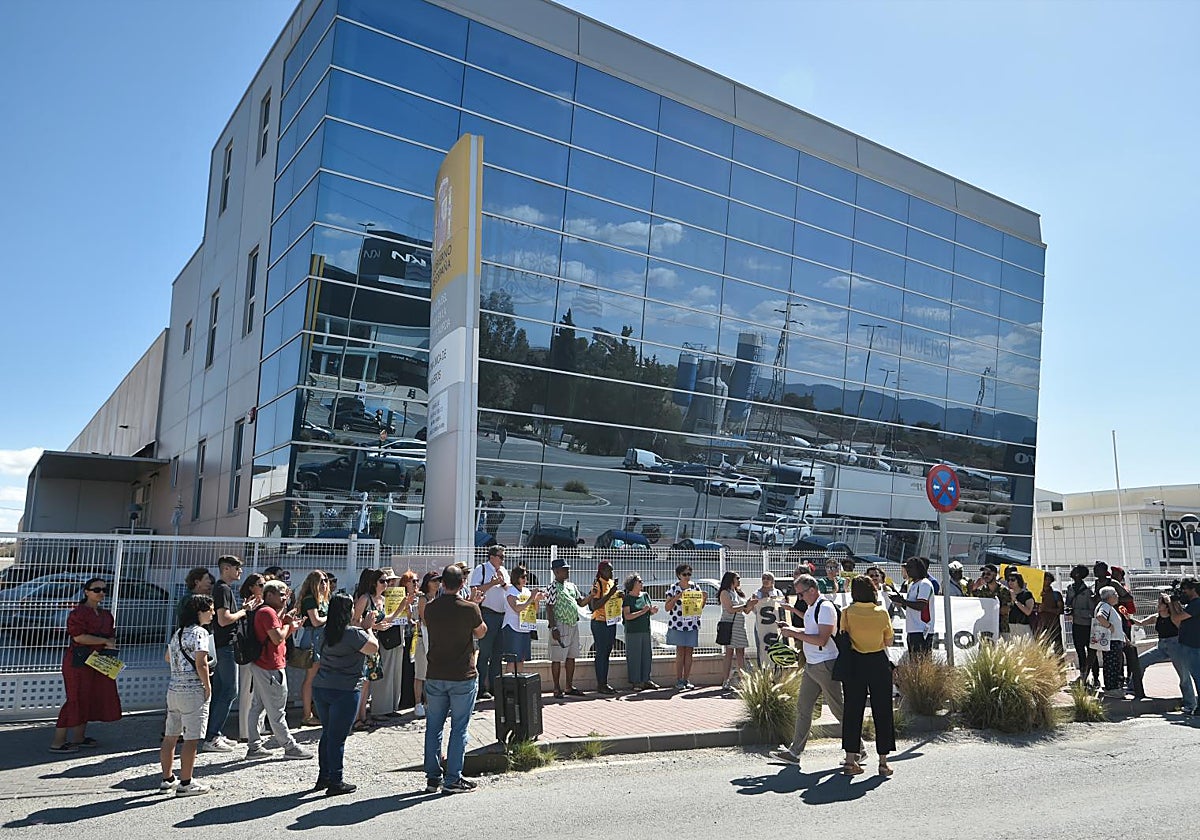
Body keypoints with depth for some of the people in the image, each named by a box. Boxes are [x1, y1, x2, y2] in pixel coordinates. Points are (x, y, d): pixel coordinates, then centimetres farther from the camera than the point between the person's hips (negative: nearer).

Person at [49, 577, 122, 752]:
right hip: (78, 662, -8)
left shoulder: (106, 615, 15)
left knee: (89, 699, 11)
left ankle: (78, 737, 22)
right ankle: (57, 742, -2)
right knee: (76, 699, -8)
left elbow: (112, 636, 14)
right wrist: (104, 641, -14)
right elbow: (79, 637, -20)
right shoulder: (78, 613, -10)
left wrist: (110, 643, -9)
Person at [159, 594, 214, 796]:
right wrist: (208, 687, -10)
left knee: (170, 737, 14)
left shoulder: (178, 632, 13)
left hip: (174, 688, 9)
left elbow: (168, 658, 25)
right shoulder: (200, 632, -13)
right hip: (193, 690, -9)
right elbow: (201, 664, -19)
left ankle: (167, 780, 23)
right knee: (191, 739, -2)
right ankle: (186, 783, 2)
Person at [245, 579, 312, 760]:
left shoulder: (263, 611, 18)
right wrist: (287, 623, -8)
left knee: (257, 706, 12)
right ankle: (290, 747, 4)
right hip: (271, 668, -11)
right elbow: (277, 638, -23)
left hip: (261, 665, 11)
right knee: (277, 711, -3)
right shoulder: (268, 612, -16)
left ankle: (254, 746, 17)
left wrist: (291, 628, 8)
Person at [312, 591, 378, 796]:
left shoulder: (325, 633, 9)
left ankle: (323, 777, 26)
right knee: (338, 737, -1)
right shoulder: (353, 633, -15)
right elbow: (373, 648, -12)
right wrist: (368, 628, 2)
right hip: (344, 691, -7)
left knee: (327, 733, 18)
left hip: (320, 688, 7)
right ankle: (336, 782, 6)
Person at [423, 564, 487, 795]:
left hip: (435, 676, 3)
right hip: (463, 676, -3)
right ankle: (452, 780, 7)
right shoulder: (470, 609, -12)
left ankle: (433, 777, 20)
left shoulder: (430, 608, -3)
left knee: (433, 726, 13)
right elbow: (481, 633, 4)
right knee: (459, 728, 4)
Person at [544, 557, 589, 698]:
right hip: (561, 626, -8)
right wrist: (553, 628, -18)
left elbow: (581, 603, 17)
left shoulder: (571, 586, 14)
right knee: (557, 658, -1)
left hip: (573, 625, 8)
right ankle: (557, 689, 6)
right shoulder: (553, 588, -9)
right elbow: (549, 609, -13)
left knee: (571, 657, 12)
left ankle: (569, 687, 20)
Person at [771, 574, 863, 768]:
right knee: (803, 707, 9)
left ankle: (857, 748, 16)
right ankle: (795, 751, 14)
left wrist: (795, 634, -19)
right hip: (811, 665, 10)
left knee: (838, 709, 1)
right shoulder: (811, 607, 14)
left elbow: (822, 639, -24)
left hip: (825, 665, -10)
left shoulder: (825, 607, -18)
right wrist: (793, 631, 9)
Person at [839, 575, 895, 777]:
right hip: (879, 663, 0)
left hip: (855, 663, 0)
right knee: (882, 711, 8)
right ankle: (883, 762, 11)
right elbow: (888, 641, 3)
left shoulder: (847, 613, -7)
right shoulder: (882, 613, -6)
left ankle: (850, 760, 10)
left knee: (853, 710, 8)